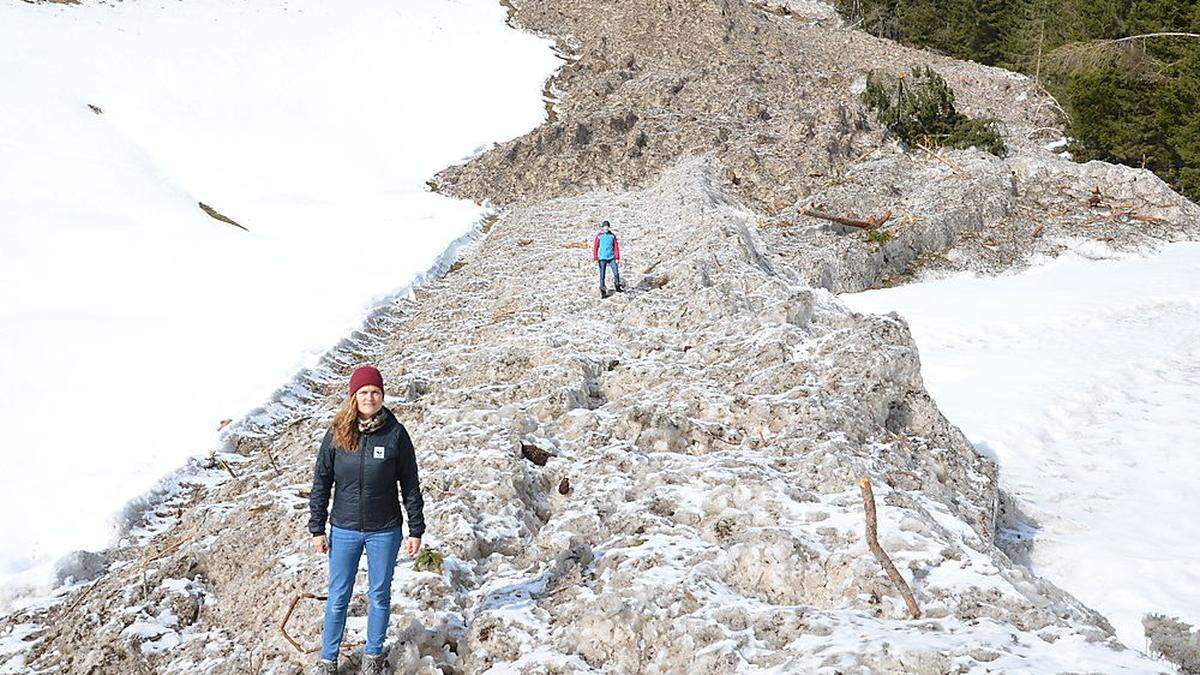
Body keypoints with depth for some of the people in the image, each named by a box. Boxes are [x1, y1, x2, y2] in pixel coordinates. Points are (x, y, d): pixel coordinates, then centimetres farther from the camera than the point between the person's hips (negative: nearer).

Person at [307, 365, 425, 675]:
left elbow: (410, 485, -3)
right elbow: (321, 483, 1)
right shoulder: (336, 434, -6)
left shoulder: (395, 433, -9)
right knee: (338, 597, 9)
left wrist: (416, 530, -2)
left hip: (384, 531, -1)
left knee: (379, 596, 13)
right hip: (344, 530, 1)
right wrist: (317, 529, 0)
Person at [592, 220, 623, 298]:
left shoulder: (612, 235, 3)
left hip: (611, 258, 2)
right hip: (602, 258, -2)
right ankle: (603, 292, 10)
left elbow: (616, 246, 7)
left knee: (616, 273, -6)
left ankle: (617, 287, 19)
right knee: (602, 275, 1)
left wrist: (617, 257, 5)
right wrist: (595, 259, -6)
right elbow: (595, 247, -2)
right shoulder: (599, 236, -3)